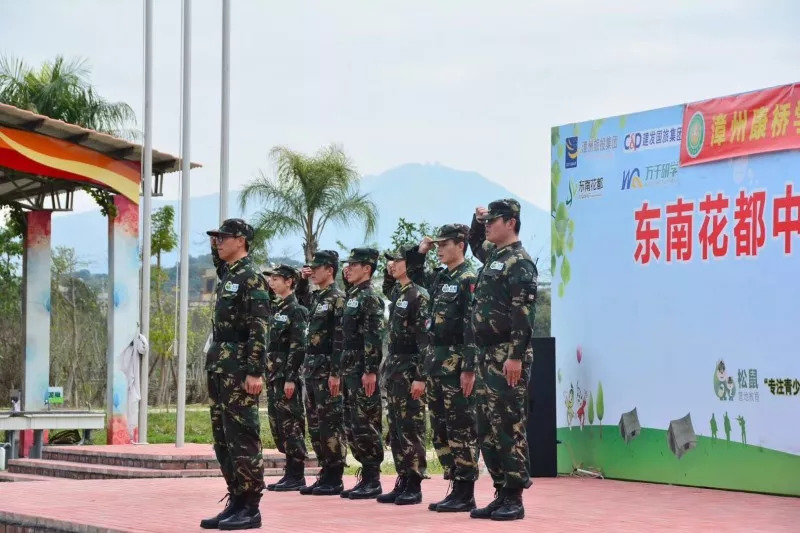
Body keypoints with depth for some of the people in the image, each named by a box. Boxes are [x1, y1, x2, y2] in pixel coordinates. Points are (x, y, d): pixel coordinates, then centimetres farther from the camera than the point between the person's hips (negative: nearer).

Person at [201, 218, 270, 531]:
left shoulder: (251, 278, -11)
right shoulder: (226, 276, 15)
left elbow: (259, 329, -18)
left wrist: (255, 372, -23)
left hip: (240, 369, -10)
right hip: (219, 367, 10)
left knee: (242, 438, -8)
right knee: (223, 438, 9)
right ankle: (236, 502, 13)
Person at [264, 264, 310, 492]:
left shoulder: (295, 310, -10)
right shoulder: (277, 309, 17)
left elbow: (298, 347, -16)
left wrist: (290, 378, -20)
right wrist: (268, 375, 18)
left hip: (287, 375, -9)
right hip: (274, 375, 9)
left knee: (291, 423, -7)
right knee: (278, 424, 9)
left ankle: (297, 477, -4)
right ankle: (291, 474, 13)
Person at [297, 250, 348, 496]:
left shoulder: (337, 298, -10)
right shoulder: (315, 297, 14)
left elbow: (340, 339, -16)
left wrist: (335, 373, -20)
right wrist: (302, 280, 17)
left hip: (327, 367, -9)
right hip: (311, 366, 9)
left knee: (330, 421, -6)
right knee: (315, 423, 10)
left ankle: (334, 479, -2)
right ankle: (325, 473, 16)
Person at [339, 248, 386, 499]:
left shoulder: (370, 298, -11)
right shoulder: (352, 297, 18)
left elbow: (374, 337, -18)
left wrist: (370, 371, -23)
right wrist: (340, 370, 20)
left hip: (364, 371, -10)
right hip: (350, 370, 10)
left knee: (365, 424, -8)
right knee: (351, 426, 9)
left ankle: (373, 481, -4)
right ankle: (366, 476, 14)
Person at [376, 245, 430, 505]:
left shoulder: (419, 295, -12)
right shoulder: (396, 294, 14)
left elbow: (425, 338, -18)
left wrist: (420, 376, -22)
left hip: (410, 369, -9)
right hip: (393, 367, 9)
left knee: (411, 427, -6)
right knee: (395, 428, 9)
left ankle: (414, 485, -3)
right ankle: (402, 481, 13)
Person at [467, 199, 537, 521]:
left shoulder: (519, 263, -11)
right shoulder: (492, 256, 17)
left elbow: (523, 314, -18)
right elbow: (475, 243, 42)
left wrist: (516, 356, -24)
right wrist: (477, 221, 22)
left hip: (508, 357, -10)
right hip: (488, 356, 10)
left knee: (509, 427, -7)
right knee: (487, 428, 9)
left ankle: (514, 499, -4)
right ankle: (501, 494, 13)